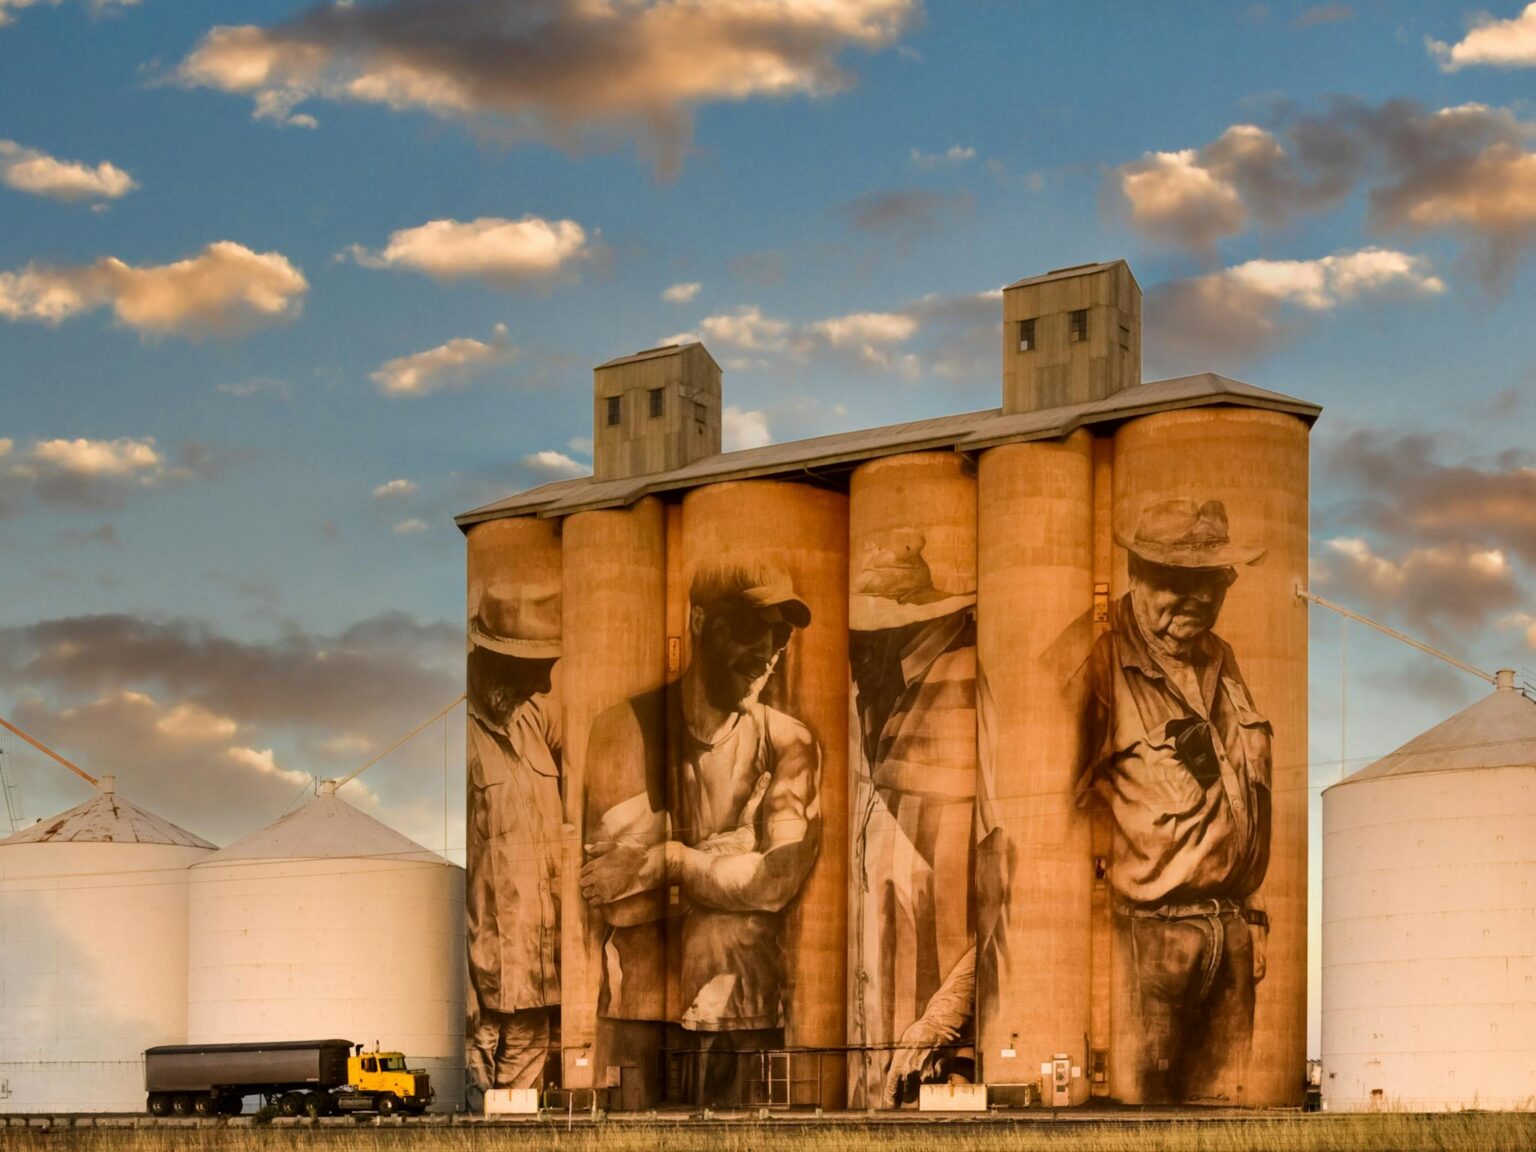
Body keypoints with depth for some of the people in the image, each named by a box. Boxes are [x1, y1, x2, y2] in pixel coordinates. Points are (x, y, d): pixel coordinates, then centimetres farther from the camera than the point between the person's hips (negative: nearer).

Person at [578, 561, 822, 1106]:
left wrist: (666, 861, -14)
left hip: (745, 1020, 1)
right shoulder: (626, 728, -2)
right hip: (639, 1014, -1)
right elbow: (621, 901, -10)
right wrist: (733, 847, -7)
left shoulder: (789, 744, 3)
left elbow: (780, 878, -10)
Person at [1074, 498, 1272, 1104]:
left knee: (1218, 1096, 9)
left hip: (1231, 930, 7)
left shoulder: (1220, 662, 15)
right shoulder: (1103, 665, -11)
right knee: (1137, 1095, -6)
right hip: (1147, 931, -7)